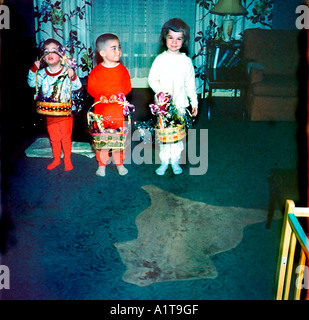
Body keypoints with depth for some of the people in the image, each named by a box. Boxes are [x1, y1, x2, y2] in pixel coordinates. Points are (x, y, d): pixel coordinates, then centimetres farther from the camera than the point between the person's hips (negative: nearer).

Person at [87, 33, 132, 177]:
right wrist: (102, 97, -19)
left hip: (118, 109, 1)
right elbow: (91, 88, -3)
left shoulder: (122, 69, 4)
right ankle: (101, 164, 18)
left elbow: (127, 87, 0)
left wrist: (117, 96, -16)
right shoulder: (96, 71, -2)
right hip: (101, 109, -1)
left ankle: (119, 163, 21)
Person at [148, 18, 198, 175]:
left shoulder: (186, 61, 2)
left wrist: (194, 103, 8)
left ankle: (175, 161, 21)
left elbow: (190, 84, 7)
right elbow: (152, 80, 0)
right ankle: (164, 161, 18)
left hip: (180, 103, 1)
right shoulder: (160, 59, -2)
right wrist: (161, 91, -16)